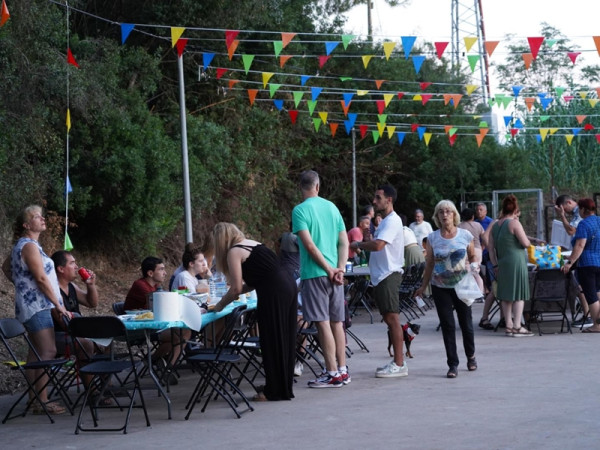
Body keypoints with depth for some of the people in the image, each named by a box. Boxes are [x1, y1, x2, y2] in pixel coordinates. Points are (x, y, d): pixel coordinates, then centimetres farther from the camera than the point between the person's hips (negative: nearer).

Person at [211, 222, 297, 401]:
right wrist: (229, 296, 23)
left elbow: (236, 288, -6)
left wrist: (220, 305, 9)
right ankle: (285, 388, 22)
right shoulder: (252, 244, 22)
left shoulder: (234, 252, -3)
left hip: (274, 293, -9)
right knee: (284, 340, 14)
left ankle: (274, 391, 6)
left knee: (272, 342, 0)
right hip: (288, 285, 9)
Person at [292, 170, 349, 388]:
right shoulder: (332, 207, 10)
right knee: (337, 321, 11)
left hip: (314, 273, -6)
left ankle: (332, 373, -4)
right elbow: (344, 241, 6)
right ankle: (342, 370, 16)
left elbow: (310, 245, -16)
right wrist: (340, 268, -2)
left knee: (322, 323, -4)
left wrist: (329, 269, -11)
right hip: (334, 272, 6)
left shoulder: (300, 210, -8)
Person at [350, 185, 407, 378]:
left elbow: (378, 245, -25)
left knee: (392, 318, -9)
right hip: (381, 276, 10)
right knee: (389, 319, 11)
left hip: (389, 275, -10)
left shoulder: (392, 221, -14)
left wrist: (358, 244, -11)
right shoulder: (385, 221, 19)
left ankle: (399, 364, -7)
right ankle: (397, 362, 16)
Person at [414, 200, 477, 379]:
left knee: (466, 322, 9)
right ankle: (453, 364, 3)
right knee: (447, 325, -2)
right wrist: (423, 286, 5)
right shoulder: (432, 238, 1)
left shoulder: (465, 235, -1)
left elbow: (473, 258, 9)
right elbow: (429, 264, 6)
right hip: (440, 287, 0)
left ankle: (471, 356, 33)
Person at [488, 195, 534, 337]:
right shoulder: (514, 223, -10)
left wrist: (495, 265, 15)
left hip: (502, 264, 7)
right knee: (519, 294, -2)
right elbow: (526, 243, -13)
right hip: (516, 262, -7)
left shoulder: (495, 226, 10)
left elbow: (491, 248, 11)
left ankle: (508, 326, 15)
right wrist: (527, 240, 9)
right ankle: (517, 327, -4)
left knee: (505, 295, 11)